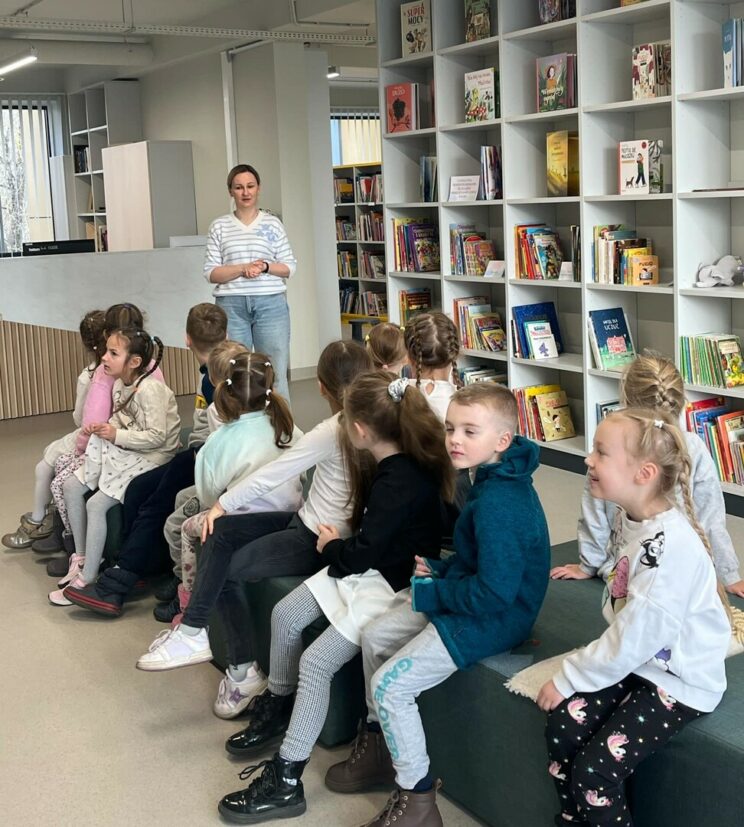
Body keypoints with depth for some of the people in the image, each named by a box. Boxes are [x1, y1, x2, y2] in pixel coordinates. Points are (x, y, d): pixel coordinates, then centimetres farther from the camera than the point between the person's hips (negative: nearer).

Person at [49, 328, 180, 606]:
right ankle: (81, 557, 15)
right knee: (71, 486, 4)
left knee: (96, 504, -20)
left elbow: (157, 436, -26)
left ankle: (87, 579, -10)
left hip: (151, 458, -10)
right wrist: (103, 428, -4)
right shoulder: (120, 385, 6)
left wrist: (116, 434, -22)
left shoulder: (150, 390, -23)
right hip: (124, 453, 10)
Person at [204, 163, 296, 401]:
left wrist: (265, 266, -11)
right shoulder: (219, 226, 8)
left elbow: (289, 266, 8)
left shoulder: (272, 223, 9)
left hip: (270, 303, 0)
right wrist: (242, 269, -13)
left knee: (276, 373, 0)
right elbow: (210, 272, 2)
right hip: (231, 304, 0)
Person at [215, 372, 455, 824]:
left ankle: (286, 781, -11)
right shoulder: (400, 463, 0)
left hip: (393, 586, -10)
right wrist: (341, 546, 0)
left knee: (315, 662, -18)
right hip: (372, 567, 10)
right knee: (285, 614, 8)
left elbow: (364, 551, -21)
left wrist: (331, 546, -3)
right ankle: (278, 705, 29)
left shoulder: (399, 482, -27)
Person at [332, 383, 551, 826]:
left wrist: (429, 593, -17)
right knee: (374, 636, 17)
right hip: (467, 597, 11)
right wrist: (440, 569, 2)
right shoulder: (496, 478, 3)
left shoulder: (497, 504, -29)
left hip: (493, 618, -11)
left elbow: (494, 593, -30)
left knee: (391, 684, -12)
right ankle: (377, 744, 33)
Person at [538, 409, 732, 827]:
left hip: (680, 681, -7)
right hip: (637, 661, 7)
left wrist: (568, 679, -13)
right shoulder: (629, 517, -2)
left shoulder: (670, 546, -29)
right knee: (562, 729, -6)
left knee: (593, 771, -14)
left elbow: (634, 640, -25)